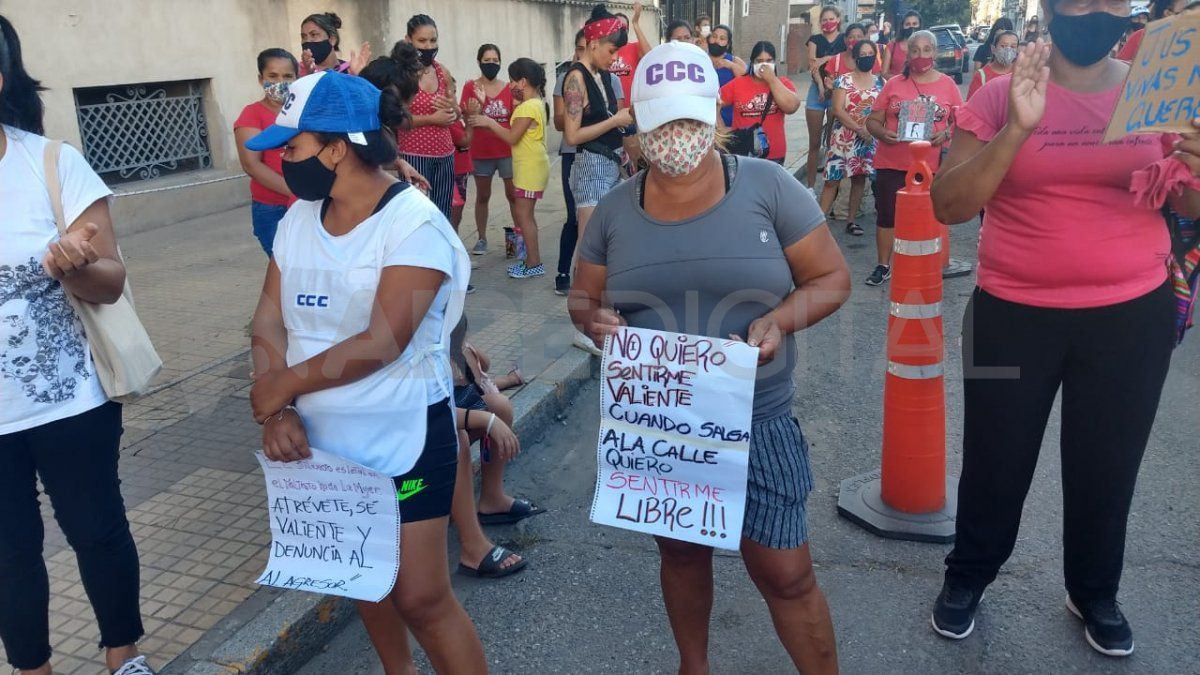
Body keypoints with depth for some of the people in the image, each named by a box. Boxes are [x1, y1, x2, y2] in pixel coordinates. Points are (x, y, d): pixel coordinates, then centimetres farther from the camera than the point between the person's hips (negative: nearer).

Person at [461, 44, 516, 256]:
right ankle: (482, 238, 18)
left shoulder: (509, 88, 2)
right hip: (481, 152, 0)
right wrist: (476, 107, -24)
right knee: (482, 196, 10)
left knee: (513, 194, 1)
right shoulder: (471, 87, -2)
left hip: (507, 150, 0)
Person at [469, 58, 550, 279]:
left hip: (531, 169, -10)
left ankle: (534, 264, -1)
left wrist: (489, 122, -10)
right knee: (523, 213, 14)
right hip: (527, 168, 10)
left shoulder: (528, 107, -17)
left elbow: (512, 137, -18)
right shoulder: (536, 103, 14)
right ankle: (532, 258, 20)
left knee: (523, 214, -6)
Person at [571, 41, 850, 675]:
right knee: (679, 551, 20)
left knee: (784, 573, 3)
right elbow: (583, 296, 10)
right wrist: (593, 319, -14)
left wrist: (780, 319, -23)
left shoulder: (769, 186, -7)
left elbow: (831, 276, -3)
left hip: (755, 422, -3)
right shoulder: (615, 210, 1)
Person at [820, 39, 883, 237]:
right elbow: (838, 110, -10)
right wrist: (859, 129, -16)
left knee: (860, 178, 7)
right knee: (832, 179, -5)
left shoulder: (880, 82, 8)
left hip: (869, 139, 3)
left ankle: (852, 219, 18)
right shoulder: (843, 80, -2)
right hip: (843, 137, -3)